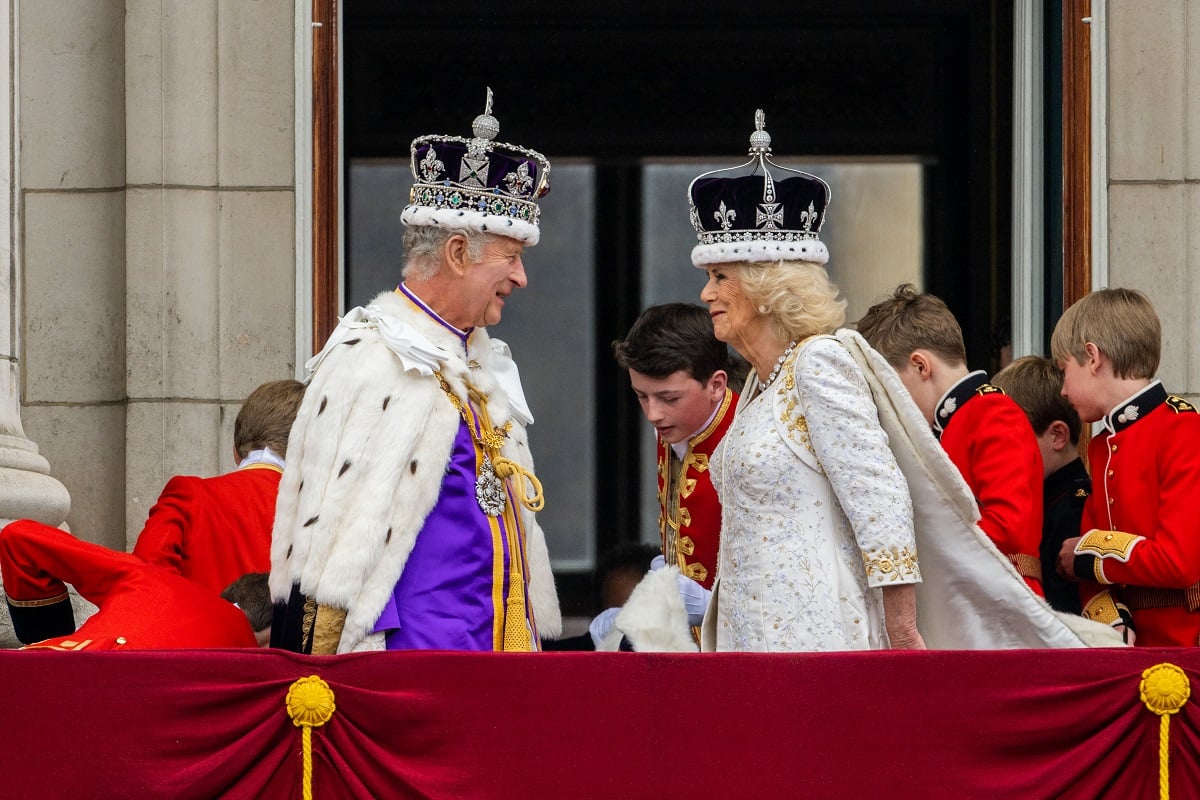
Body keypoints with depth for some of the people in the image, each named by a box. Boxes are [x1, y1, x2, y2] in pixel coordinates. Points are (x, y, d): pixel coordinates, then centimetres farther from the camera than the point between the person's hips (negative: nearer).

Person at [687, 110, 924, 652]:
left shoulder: (819, 365, -10)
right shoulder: (760, 383, 17)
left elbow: (880, 501, -16)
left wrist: (903, 638, -19)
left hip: (812, 637, -9)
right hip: (752, 635, 9)